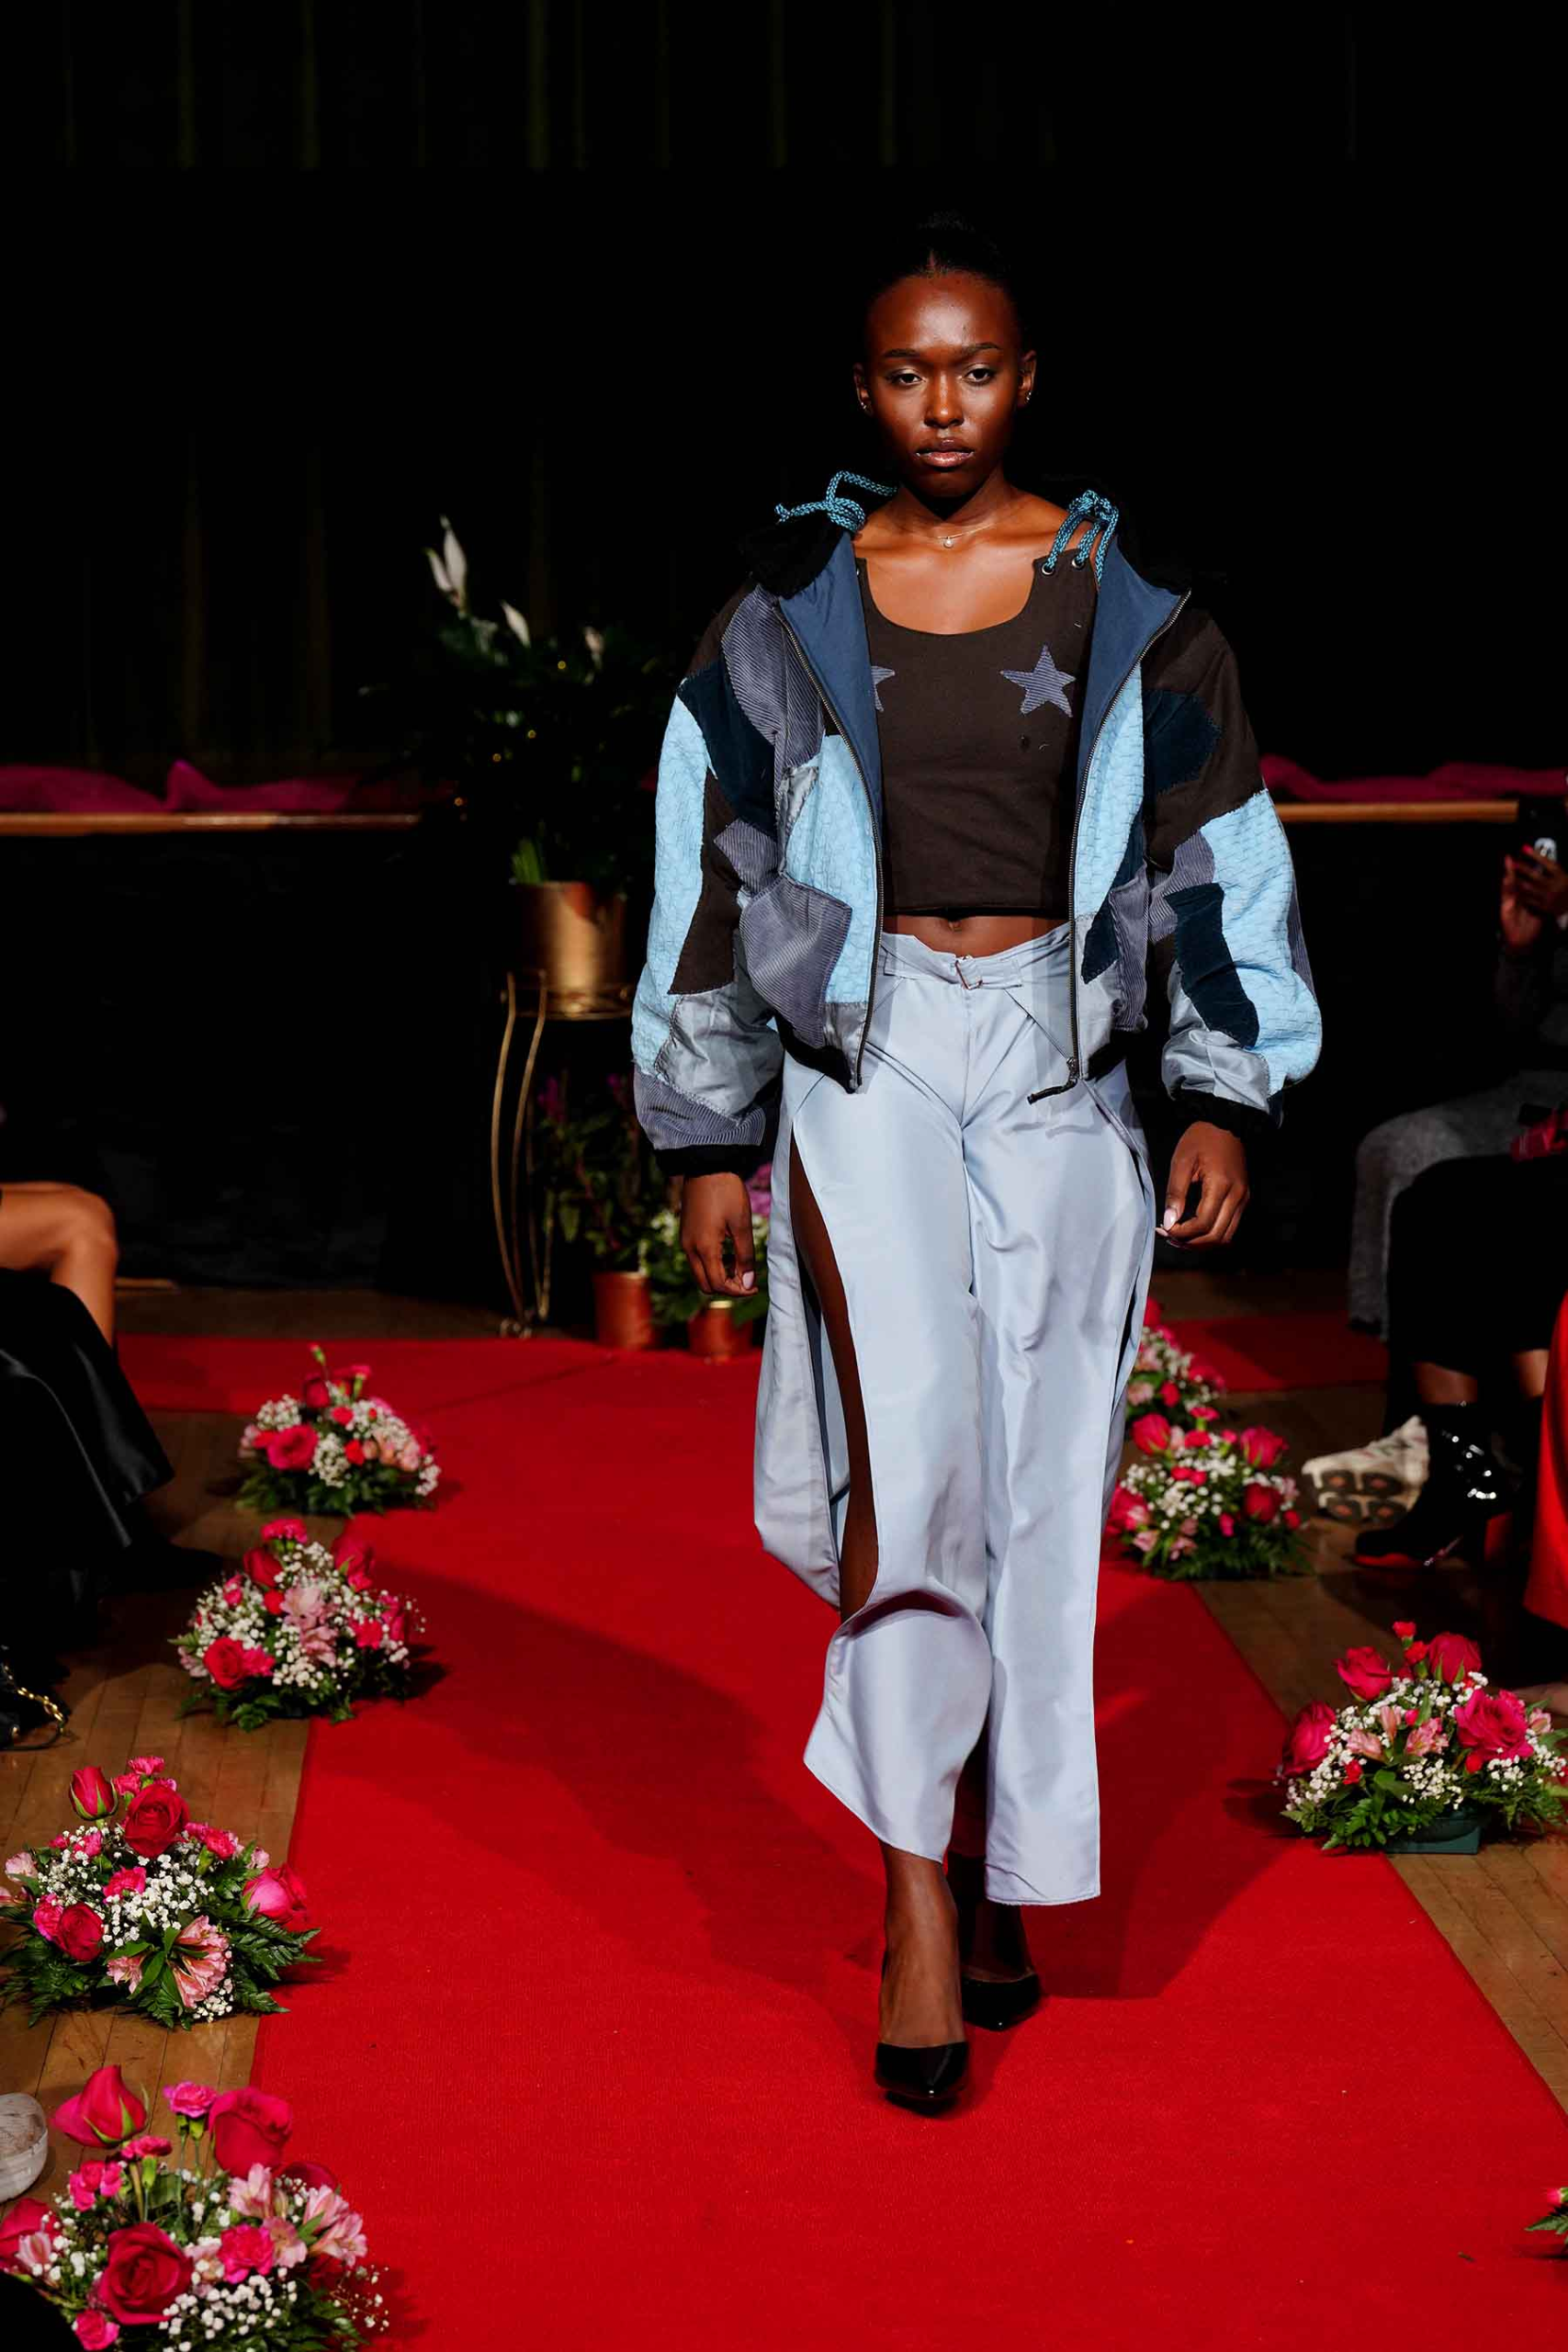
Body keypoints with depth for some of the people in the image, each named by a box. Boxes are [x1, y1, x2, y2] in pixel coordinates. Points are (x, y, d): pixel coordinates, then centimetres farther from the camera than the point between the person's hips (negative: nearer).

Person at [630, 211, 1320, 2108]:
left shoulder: (1126, 604, 4)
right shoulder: (788, 613, 4)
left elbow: (1225, 861, 8)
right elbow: (712, 879, 8)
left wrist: (1224, 1097, 2)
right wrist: (709, 1141, 6)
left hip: (1060, 1077, 2)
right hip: (866, 1062, -1)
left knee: (1041, 1484, 4)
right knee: (910, 1443, -20)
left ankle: (997, 1872, 21)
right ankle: (916, 1894, -16)